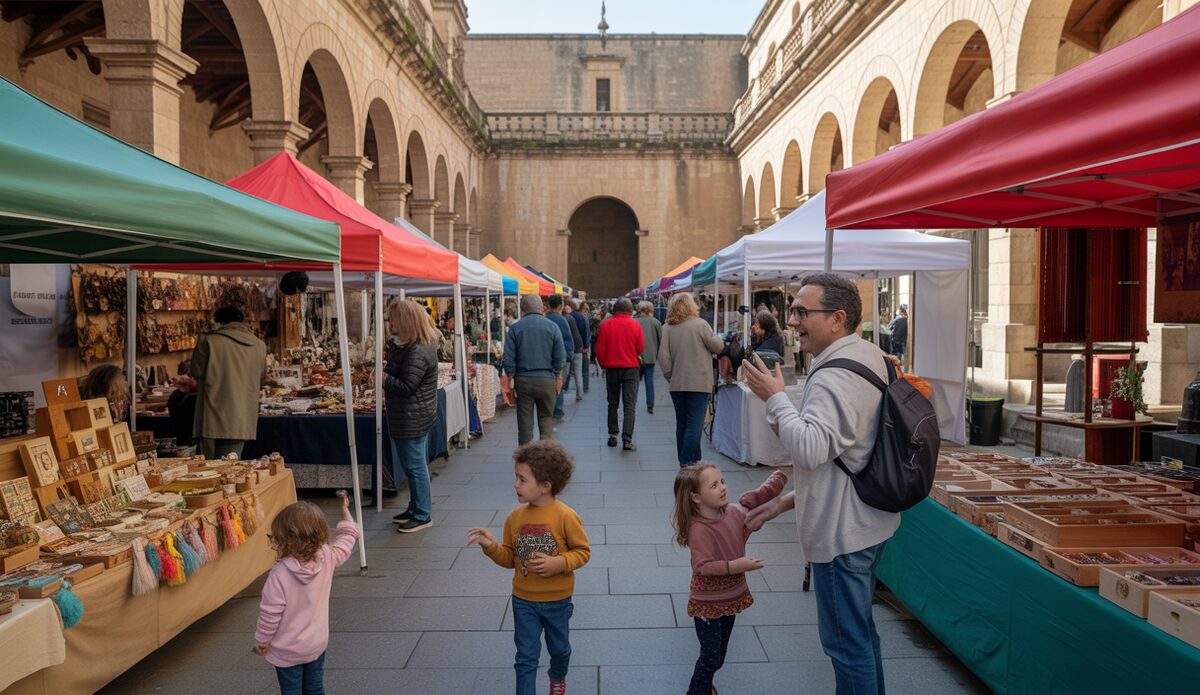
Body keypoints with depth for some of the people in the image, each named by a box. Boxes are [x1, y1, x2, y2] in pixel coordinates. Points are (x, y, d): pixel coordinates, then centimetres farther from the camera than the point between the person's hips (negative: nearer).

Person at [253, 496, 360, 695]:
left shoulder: (280, 574, -28)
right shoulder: (327, 559, -16)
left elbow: (270, 613, -20)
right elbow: (346, 539, 4)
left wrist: (261, 640, -4)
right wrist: (345, 512, 17)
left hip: (287, 651, -5)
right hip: (317, 644, 5)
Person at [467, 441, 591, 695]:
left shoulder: (565, 516, -19)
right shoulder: (515, 517, -7)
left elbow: (582, 552, -12)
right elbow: (509, 558, 2)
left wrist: (557, 563, -27)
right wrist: (491, 546, -15)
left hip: (557, 600, -1)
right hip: (523, 600, 1)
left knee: (559, 648, 22)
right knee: (526, 657, 5)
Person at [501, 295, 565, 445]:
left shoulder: (515, 328, 1)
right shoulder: (552, 327, 1)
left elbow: (509, 359, -1)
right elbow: (560, 358, 0)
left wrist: (509, 385, 4)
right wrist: (558, 379, 10)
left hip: (523, 379, 0)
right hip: (546, 379, 0)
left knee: (525, 422, 7)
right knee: (546, 419, 8)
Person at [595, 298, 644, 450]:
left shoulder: (606, 325, -5)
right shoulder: (635, 325, -6)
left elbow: (600, 349, -3)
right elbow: (641, 348, -2)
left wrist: (603, 365, 12)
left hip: (611, 368, 1)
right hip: (631, 368, -1)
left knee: (613, 403, 16)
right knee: (630, 405, -1)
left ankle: (613, 435, 19)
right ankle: (627, 439, -10)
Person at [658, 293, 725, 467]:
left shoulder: (667, 328, 0)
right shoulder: (699, 324, -9)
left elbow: (663, 358, -3)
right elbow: (718, 347, -2)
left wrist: (671, 378, 8)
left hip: (677, 385, 4)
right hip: (699, 383, -4)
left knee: (681, 424, 15)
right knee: (694, 425, -3)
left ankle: (684, 463, 23)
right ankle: (688, 464, -9)